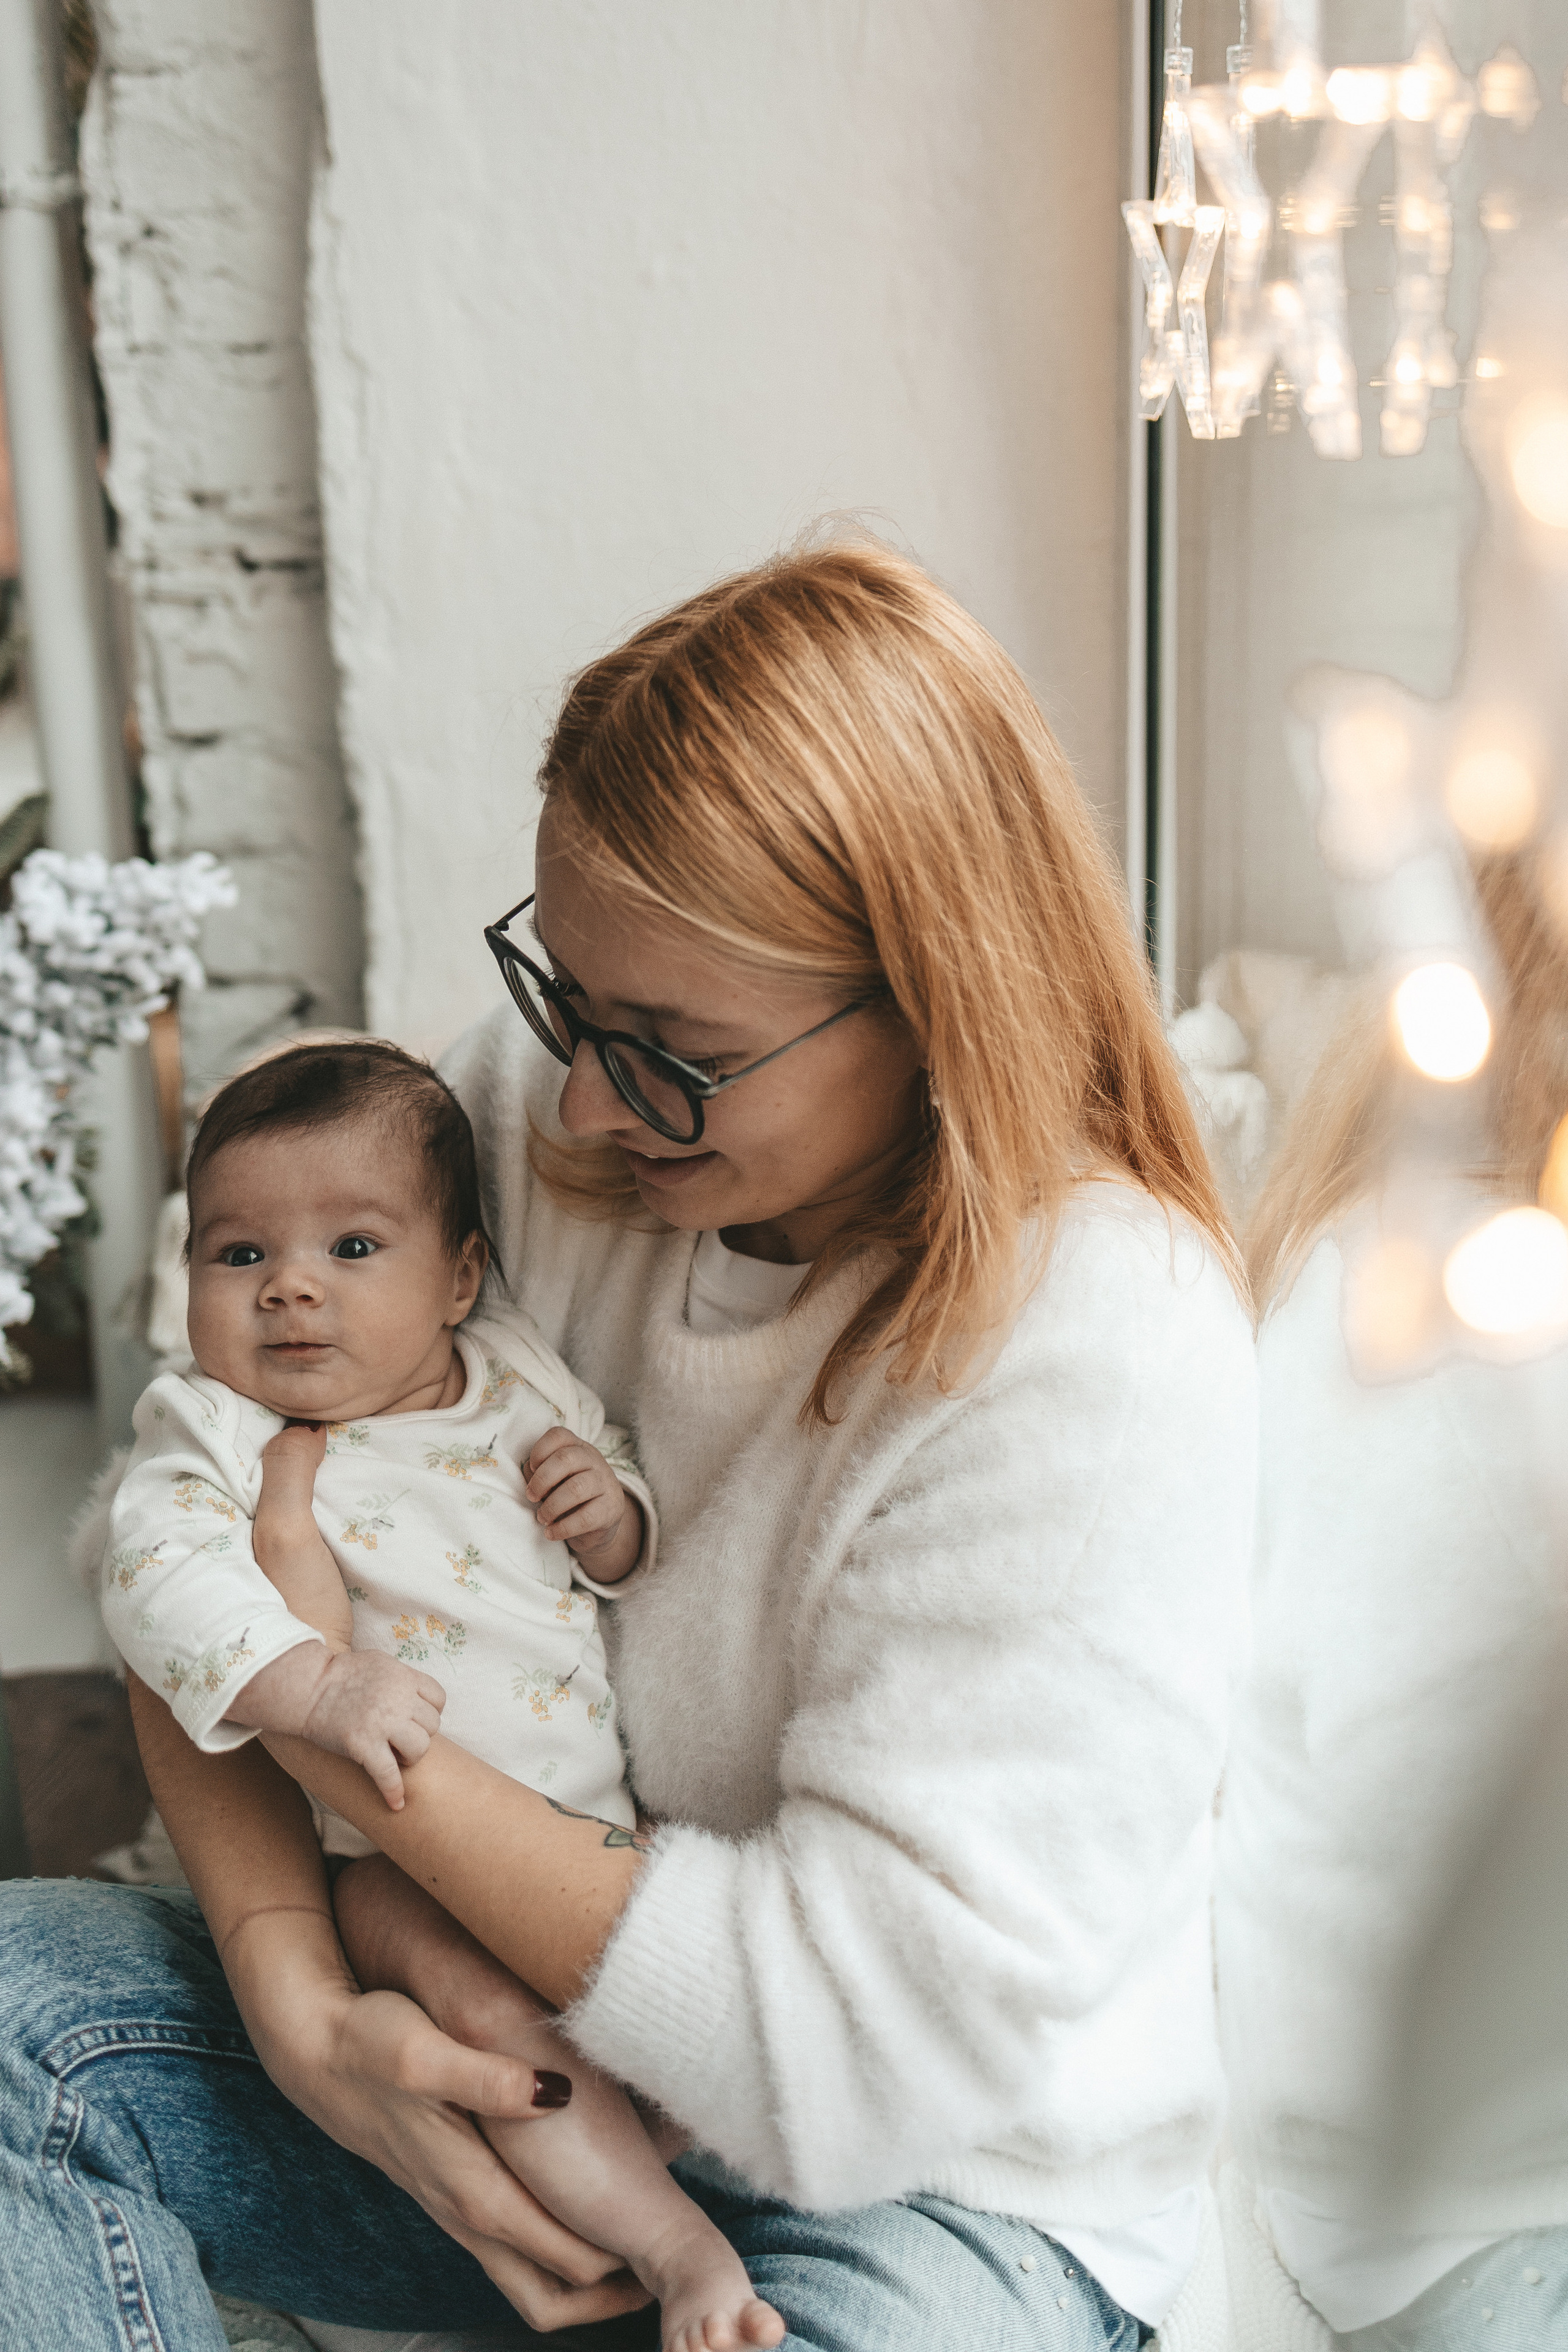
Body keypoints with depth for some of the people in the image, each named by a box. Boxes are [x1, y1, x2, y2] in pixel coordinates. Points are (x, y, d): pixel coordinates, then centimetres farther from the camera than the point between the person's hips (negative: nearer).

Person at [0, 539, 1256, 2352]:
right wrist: (292, 1981, -18)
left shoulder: (1103, 1352, -26)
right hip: (513, 2075, 5)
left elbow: (861, 2052, -27)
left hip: (940, 2188, -4)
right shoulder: (540, 1094, -10)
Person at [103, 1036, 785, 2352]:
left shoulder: (520, 1382, 6)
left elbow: (633, 1562, 18)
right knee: (492, 1994, -28)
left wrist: (616, 1515, -7)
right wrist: (314, 1682, -40)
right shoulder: (219, 1439, -5)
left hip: (604, 1812, 5)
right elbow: (158, 1580, -25)